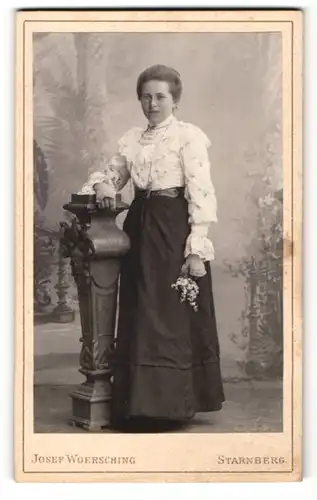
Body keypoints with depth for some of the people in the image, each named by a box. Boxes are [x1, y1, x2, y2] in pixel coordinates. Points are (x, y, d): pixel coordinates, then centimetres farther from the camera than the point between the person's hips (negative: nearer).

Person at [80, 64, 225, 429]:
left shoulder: (189, 136, -4)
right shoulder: (131, 140, 14)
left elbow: (201, 193, -9)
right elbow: (112, 174, 21)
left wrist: (197, 249, -16)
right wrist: (103, 185, -5)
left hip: (174, 229, -6)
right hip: (139, 227, 6)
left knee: (174, 315, -4)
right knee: (140, 316, 8)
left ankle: (174, 401, 5)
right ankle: (143, 400, 17)